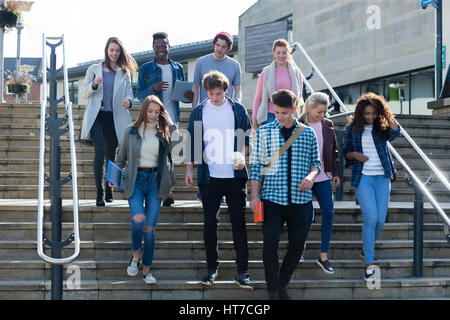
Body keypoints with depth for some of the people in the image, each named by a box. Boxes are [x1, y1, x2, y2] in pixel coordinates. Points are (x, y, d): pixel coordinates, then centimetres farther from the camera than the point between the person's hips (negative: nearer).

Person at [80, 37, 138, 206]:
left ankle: (109, 189, 20)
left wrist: (128, 101, -15)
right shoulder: (94, 69, 11)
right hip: (97, 116, -2)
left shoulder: (124, 73, 14)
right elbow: (84, 93, 7)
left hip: (115, 118, 2)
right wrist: (94, 84, -14)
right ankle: (99, 192, -14)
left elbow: (129, 92, 8)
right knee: (100, 151, -17)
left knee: (112, 154, 4)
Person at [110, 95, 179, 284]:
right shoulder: (131, 132, 4)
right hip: (135, 180, -1)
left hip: (155, 181, 1)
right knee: (138, 218, -22)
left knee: (150, 227, 2)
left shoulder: (163, 133, 6)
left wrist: (171, 124, -6)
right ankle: (135, 255, 5)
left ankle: (146, 269, 12)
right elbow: (121, 158, 12)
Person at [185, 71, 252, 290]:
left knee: (238, 222, -1)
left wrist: (243, 156, -8)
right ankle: (212, 268, 17)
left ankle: (242, 272, 2)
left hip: (235, 175, -1)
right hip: (209, 176, 1)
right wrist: (189, 171, 6)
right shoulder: (198, 112, 6)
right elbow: (192, 142, 10)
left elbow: (249, 136, 10)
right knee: (210, 223, 4)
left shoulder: (237, 109, 5)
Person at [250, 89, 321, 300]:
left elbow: (316, 161, 16)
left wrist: (311, 175, -6)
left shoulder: (308, 133, 8)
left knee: (297, 245, 4)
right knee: (270, 242, -12)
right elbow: (256, 165, 4)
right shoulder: (264, 132, 4)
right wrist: (255, 195, -3)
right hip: (272, 197, -2)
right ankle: (272, 290, 6)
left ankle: (282, 285, 24)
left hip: (300, 199, 2)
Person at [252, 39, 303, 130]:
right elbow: (258, 97, 8)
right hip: (270, 116, -2)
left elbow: (299, 96, 17)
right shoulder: (266, 72, 4)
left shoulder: (296, 72, 9)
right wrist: (254, 119, 6)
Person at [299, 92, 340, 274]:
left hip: (323, 177, 4)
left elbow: (334, 150, 14)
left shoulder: (328, 125, 6)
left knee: (328, 213, -4)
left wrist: (336, 173, 10)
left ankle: (323, 256, 5)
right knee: (308, 215, -4)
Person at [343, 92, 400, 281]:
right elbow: (345, 152, 10)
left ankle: (367, 248, 31)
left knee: (380, 220, 1)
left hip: (382, 177, 2)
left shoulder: (381, 128, 6)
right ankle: (369, 264, -10)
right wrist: (354, 154, -10)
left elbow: (396, 132, -16)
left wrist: (386, 114, -12)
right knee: (371, 219, -14)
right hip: (363, 178, -2)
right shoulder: (352, 129, 4)